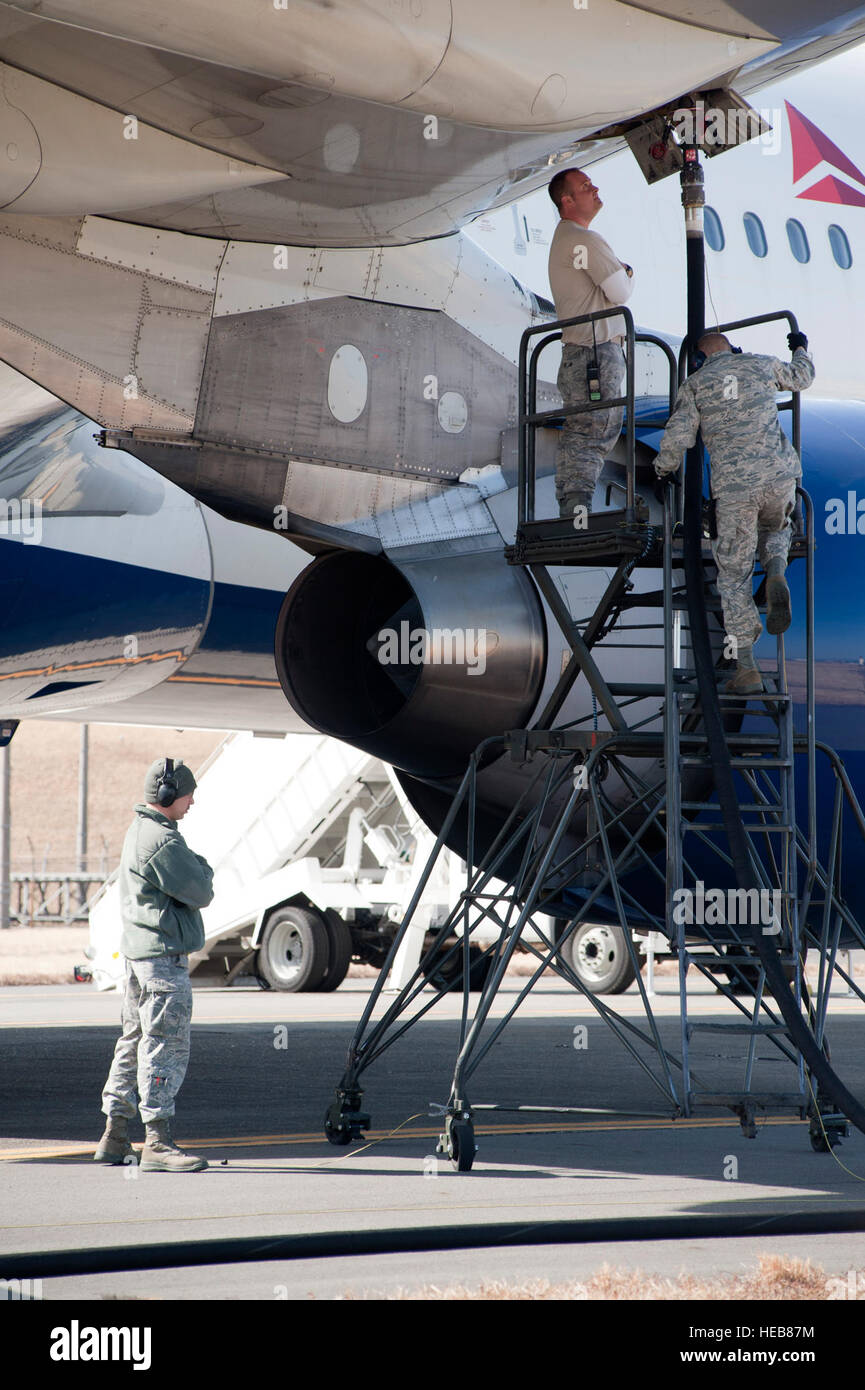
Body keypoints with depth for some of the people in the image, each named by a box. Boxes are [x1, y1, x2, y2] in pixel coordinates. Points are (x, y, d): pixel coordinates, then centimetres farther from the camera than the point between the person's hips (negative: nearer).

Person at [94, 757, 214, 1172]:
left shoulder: (138, 832, 15)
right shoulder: (163, 841, -17)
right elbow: (201, 893, -14)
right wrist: (202, 866, 4)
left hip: (137, 952, 11)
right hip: (164, 955, -11)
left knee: (135, 1042, 15)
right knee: (167, 1047, -9)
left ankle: (114, 1138, 19)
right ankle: (157, 1143, -9)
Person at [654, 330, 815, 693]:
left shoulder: (696, 384, 8)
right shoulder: (761, 365, 13)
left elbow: (676, 439, -1)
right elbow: (800, 378, 33)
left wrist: (664, 468, 20)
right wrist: (801, 350, 55)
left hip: (734, 488, -2)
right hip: (779, 476, 2)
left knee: (734, 575, 7)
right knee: (775, 530, 34)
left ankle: (747, 669, 1)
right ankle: (776, 577, -1)